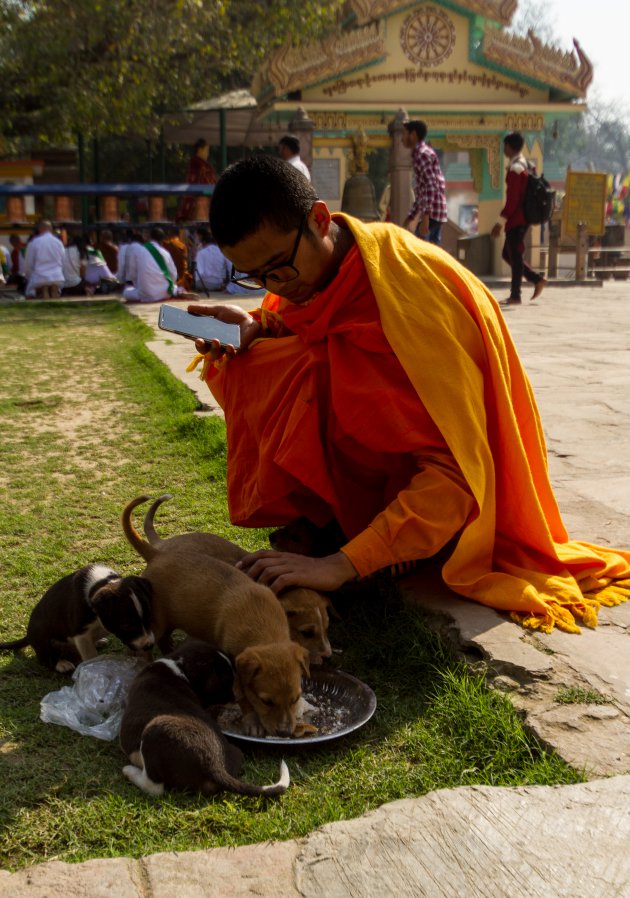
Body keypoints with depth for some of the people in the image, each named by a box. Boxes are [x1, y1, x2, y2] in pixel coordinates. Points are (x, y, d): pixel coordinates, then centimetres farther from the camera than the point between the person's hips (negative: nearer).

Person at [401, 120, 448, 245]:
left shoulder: (422, 154, -9)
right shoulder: (420, 153, 22)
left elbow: (431, 187, -20)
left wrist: (425, 217, -26)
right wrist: (410, 217, 27)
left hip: (431, 213, -10)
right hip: (436, 212, 10)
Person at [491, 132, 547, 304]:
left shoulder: (515, 169, -16)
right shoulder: (526, 165, 14)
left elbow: (512, 200, -22)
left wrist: (501, 222, -19)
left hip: (516, 220, -9)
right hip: (523, 219, 9)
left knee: (514, 257, -3)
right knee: (508, 254, 15)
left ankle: (515, 295, 2)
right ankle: (537, 279, 14)